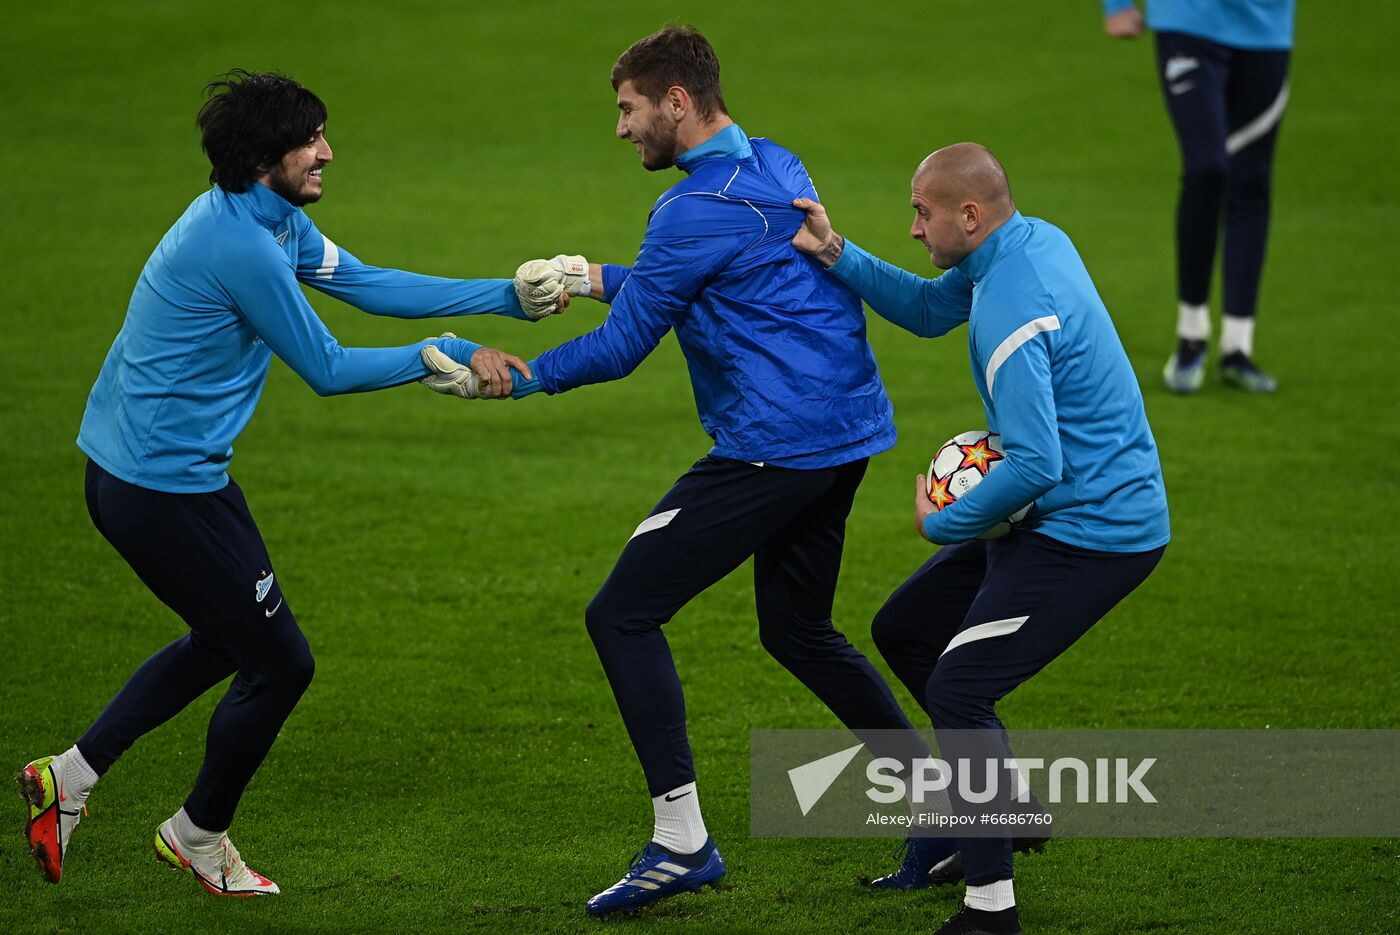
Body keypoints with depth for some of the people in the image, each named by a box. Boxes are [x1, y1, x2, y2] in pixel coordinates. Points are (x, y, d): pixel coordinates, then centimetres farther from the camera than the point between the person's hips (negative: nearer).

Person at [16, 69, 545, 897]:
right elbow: (327, 370, -18)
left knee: (228, 637, 26)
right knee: (279, 663, 3)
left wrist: (509, 296, 5)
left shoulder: (276, 220, 8)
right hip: (169, 487, -11)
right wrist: (451, 357, -12)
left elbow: (371, 285, 11)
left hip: (124, 473, 11)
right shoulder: (241, 244, -24)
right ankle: (200, 836, 23)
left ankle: (73, 774, 26)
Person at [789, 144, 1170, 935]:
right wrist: (836, 255, 6)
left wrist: (943, 523, -13)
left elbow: (1036, 466, -30)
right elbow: (930, 309, 20)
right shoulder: (1033, 240, 5)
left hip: (1090, 534, -11)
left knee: (959, 690, -15)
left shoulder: (1010, 313, -26)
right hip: (1081, 509, 11)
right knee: (903, 631, 17)